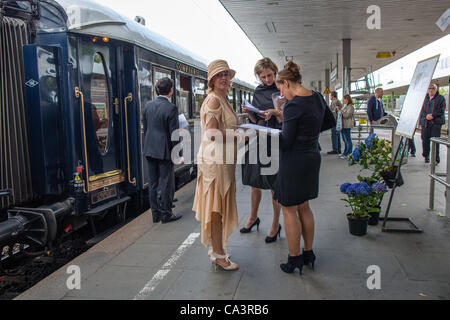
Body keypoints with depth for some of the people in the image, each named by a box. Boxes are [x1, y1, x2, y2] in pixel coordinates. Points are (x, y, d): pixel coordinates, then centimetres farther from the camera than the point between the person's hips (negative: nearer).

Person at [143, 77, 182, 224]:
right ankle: (166, 214, 13)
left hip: (149, 150, 6)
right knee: (166, 183, 4)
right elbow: (174, 133, -14)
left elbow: (145, 128, 12)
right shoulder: (171, 108, -15)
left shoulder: (148, 105, 5)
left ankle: (156, 214, 21)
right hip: (164, 151, -6)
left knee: (153, 183, 12)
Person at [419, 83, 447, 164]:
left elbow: (442, 110, -2)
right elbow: (421, 109, 8)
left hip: (436, 122, -2)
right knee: (425, 140, 1)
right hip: (425, 122, 3)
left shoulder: (441, 98, 8)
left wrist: (432, 115, -15)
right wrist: (426, 115, -10)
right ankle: (426, 156, 16)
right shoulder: (424, 98, 15)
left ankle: (436, 158, -4)